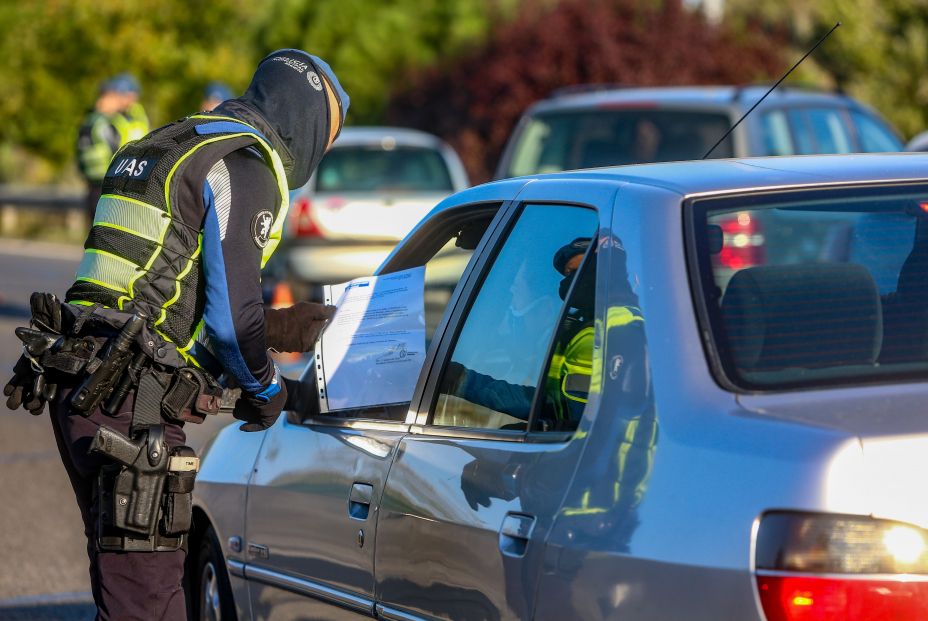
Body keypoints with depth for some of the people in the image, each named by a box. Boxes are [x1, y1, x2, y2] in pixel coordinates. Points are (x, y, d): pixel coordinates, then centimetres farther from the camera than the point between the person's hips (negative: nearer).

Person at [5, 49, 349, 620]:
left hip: (79, 391, 10)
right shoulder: (247, 168, -9)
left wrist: (276, 327, 28)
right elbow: (231, 319, -14)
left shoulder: (173, 149, 22)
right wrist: (265, 390, 5)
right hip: (132, 407, -10)